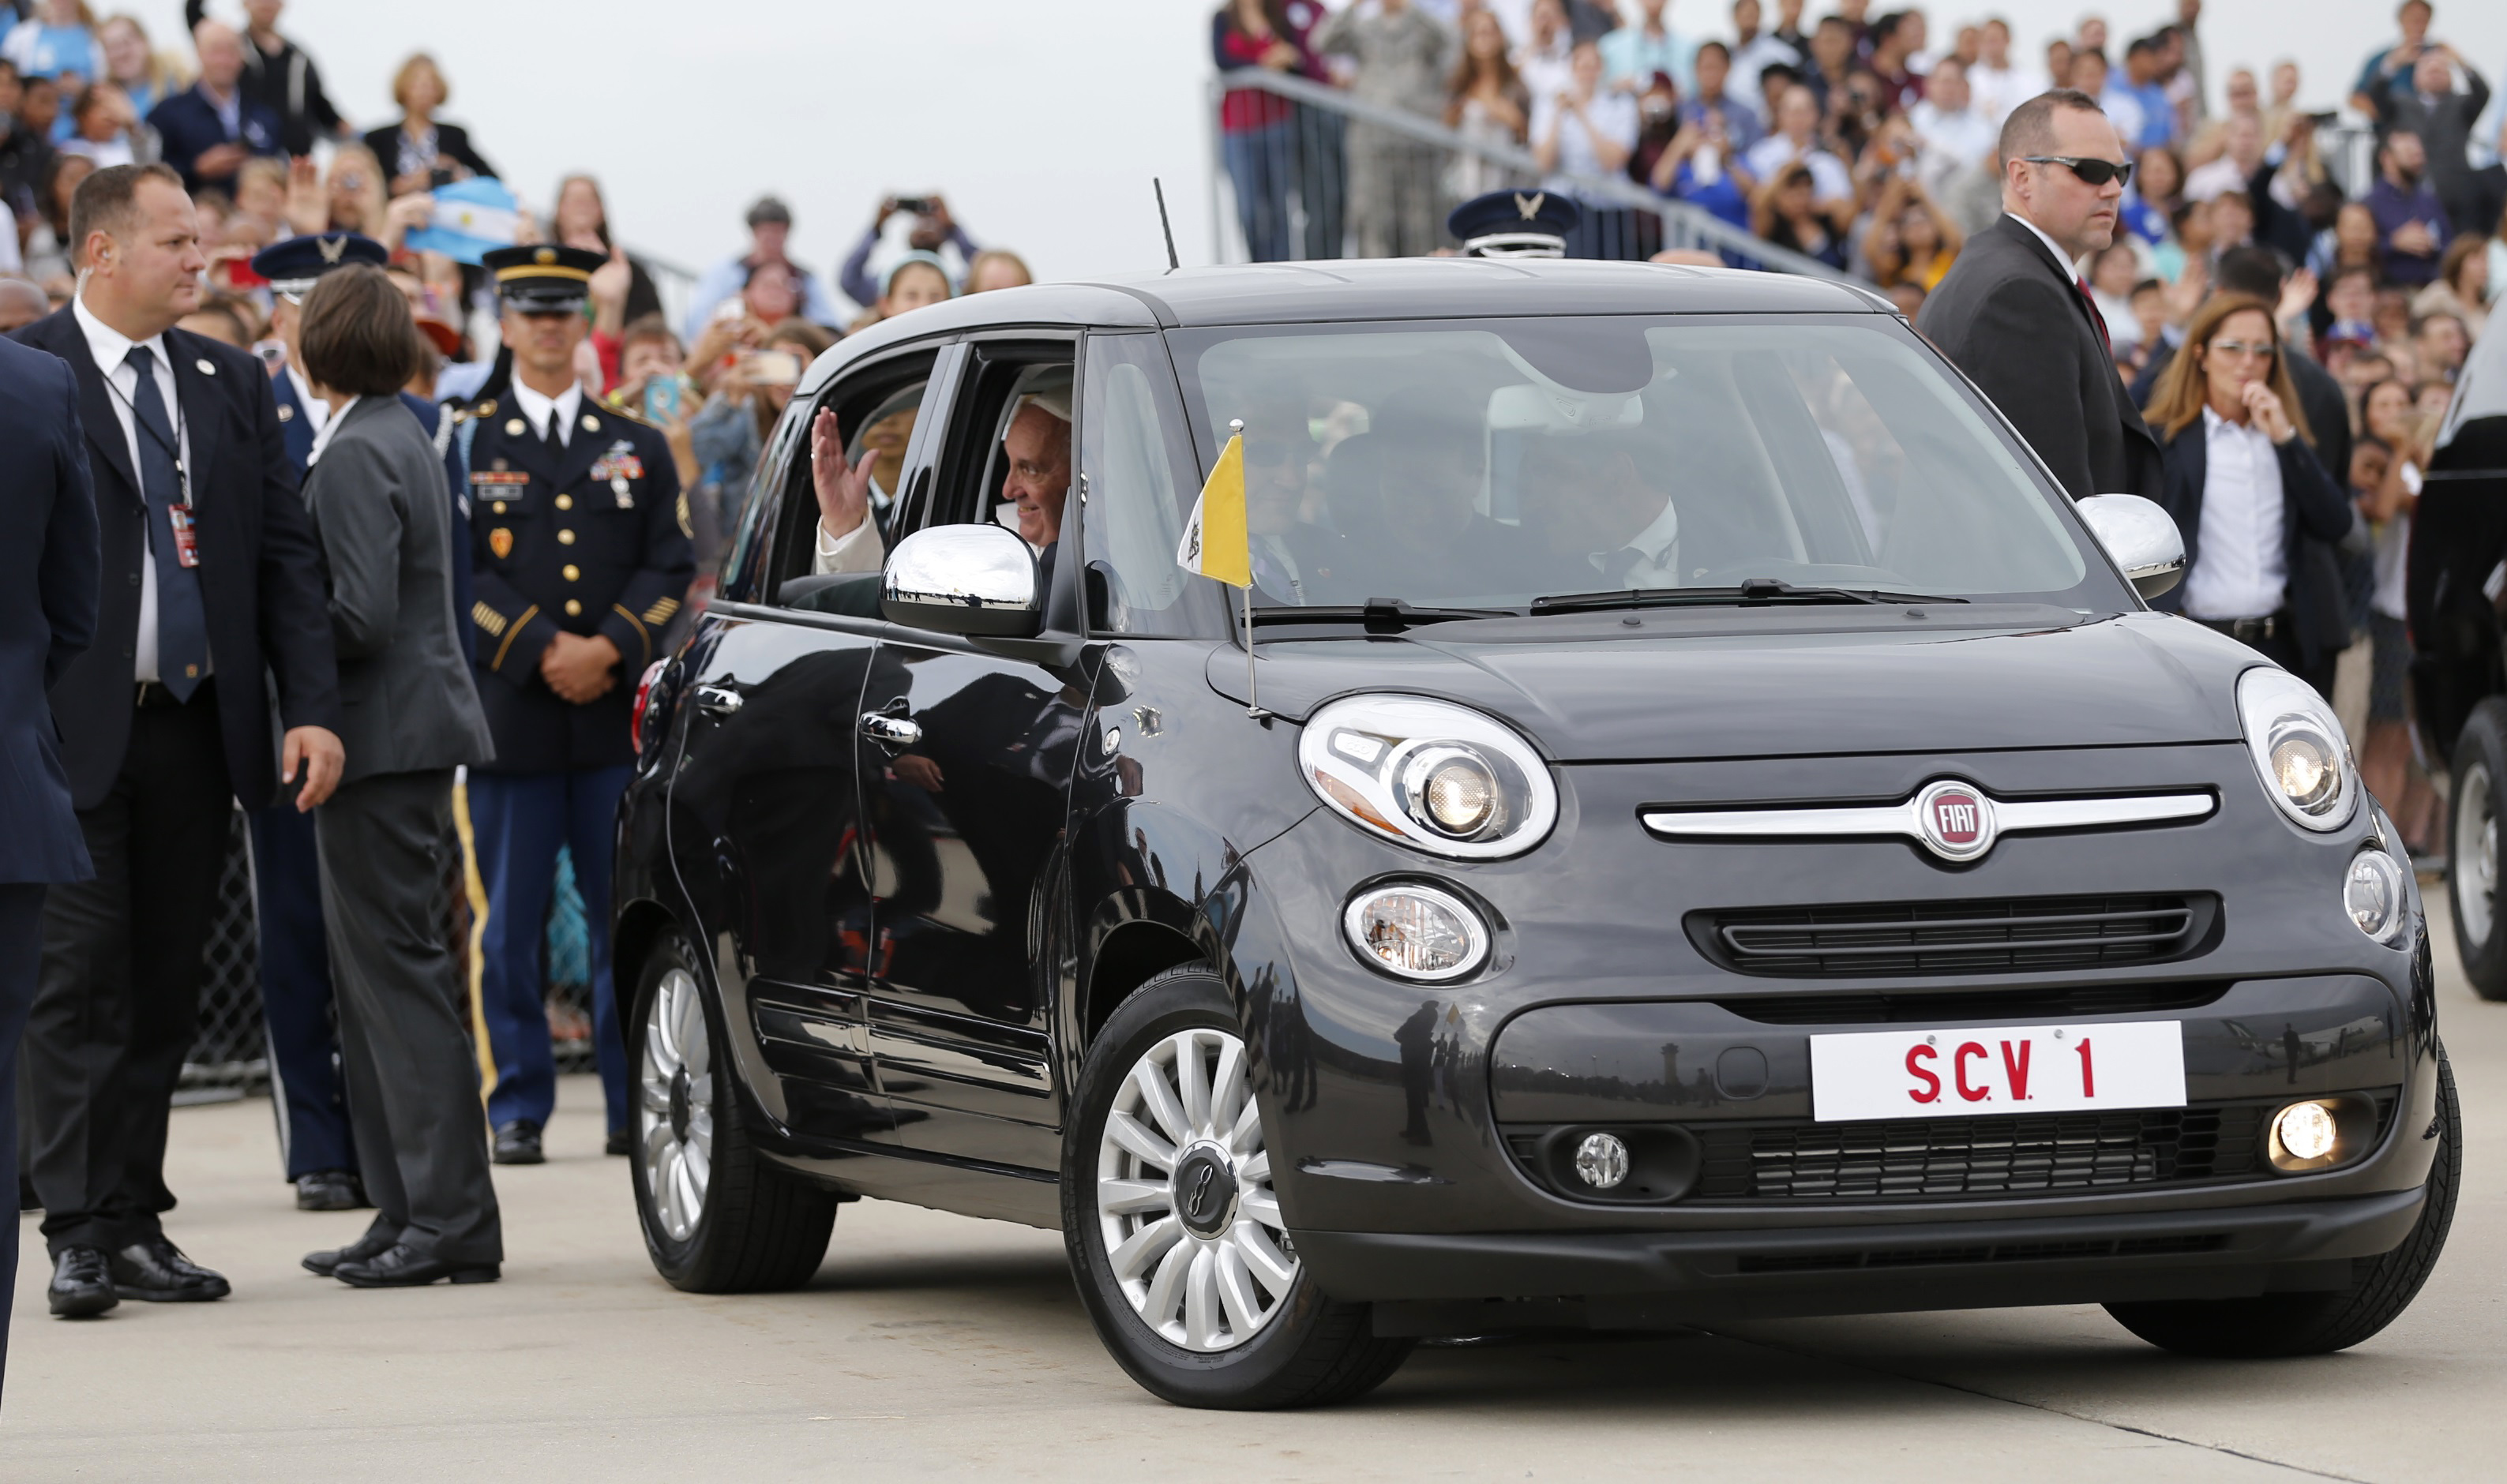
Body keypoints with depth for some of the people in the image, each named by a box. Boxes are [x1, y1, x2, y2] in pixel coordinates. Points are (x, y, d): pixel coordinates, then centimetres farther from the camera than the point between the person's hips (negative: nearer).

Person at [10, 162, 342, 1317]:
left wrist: (311, 708, 0)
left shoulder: (230, 384, 12)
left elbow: (286, 555, 11)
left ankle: (136, 1222, 14)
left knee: (165, 987, 8)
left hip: (196, 731, 5)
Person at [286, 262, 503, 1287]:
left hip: (386, 736, -10)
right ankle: (411, 1212, 17)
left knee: (397, 972, -8)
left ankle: (450, 1220, -9)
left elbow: (361, 614, -22)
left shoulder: (355, 456, -15)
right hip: (413, 733, 10)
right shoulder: (401, 435, 15)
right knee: (377, 975, 14)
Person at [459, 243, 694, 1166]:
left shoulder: (635, 448, 14)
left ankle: (638, 1103, 5)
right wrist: (541, 650, -12)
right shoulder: (466, 446, 7)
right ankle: (517, 1108, 4)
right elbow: (458, 572, -2)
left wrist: (609, 648, -8)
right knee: (508, 922, -1)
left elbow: (670, 567, 7)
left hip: (618, 712, 2)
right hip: (505, 712, -2)